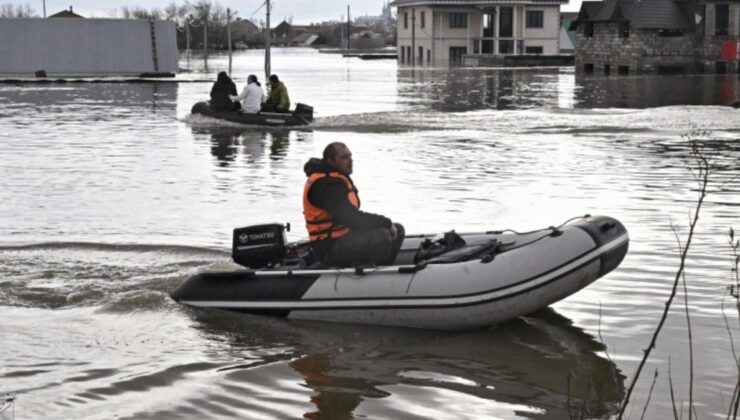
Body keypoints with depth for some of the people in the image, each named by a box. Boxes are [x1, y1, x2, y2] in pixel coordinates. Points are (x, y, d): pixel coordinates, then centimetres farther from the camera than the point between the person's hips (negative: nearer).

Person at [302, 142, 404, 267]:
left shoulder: (339, 178, 15)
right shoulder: (326, 184, -21)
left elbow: (352, 215, 15)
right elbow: (351, 218, -29)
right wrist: (386, 223, -22)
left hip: (346, 236, 11)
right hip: (330, 248, -11)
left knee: (398, 230, 7)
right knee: (381, 236, -32)